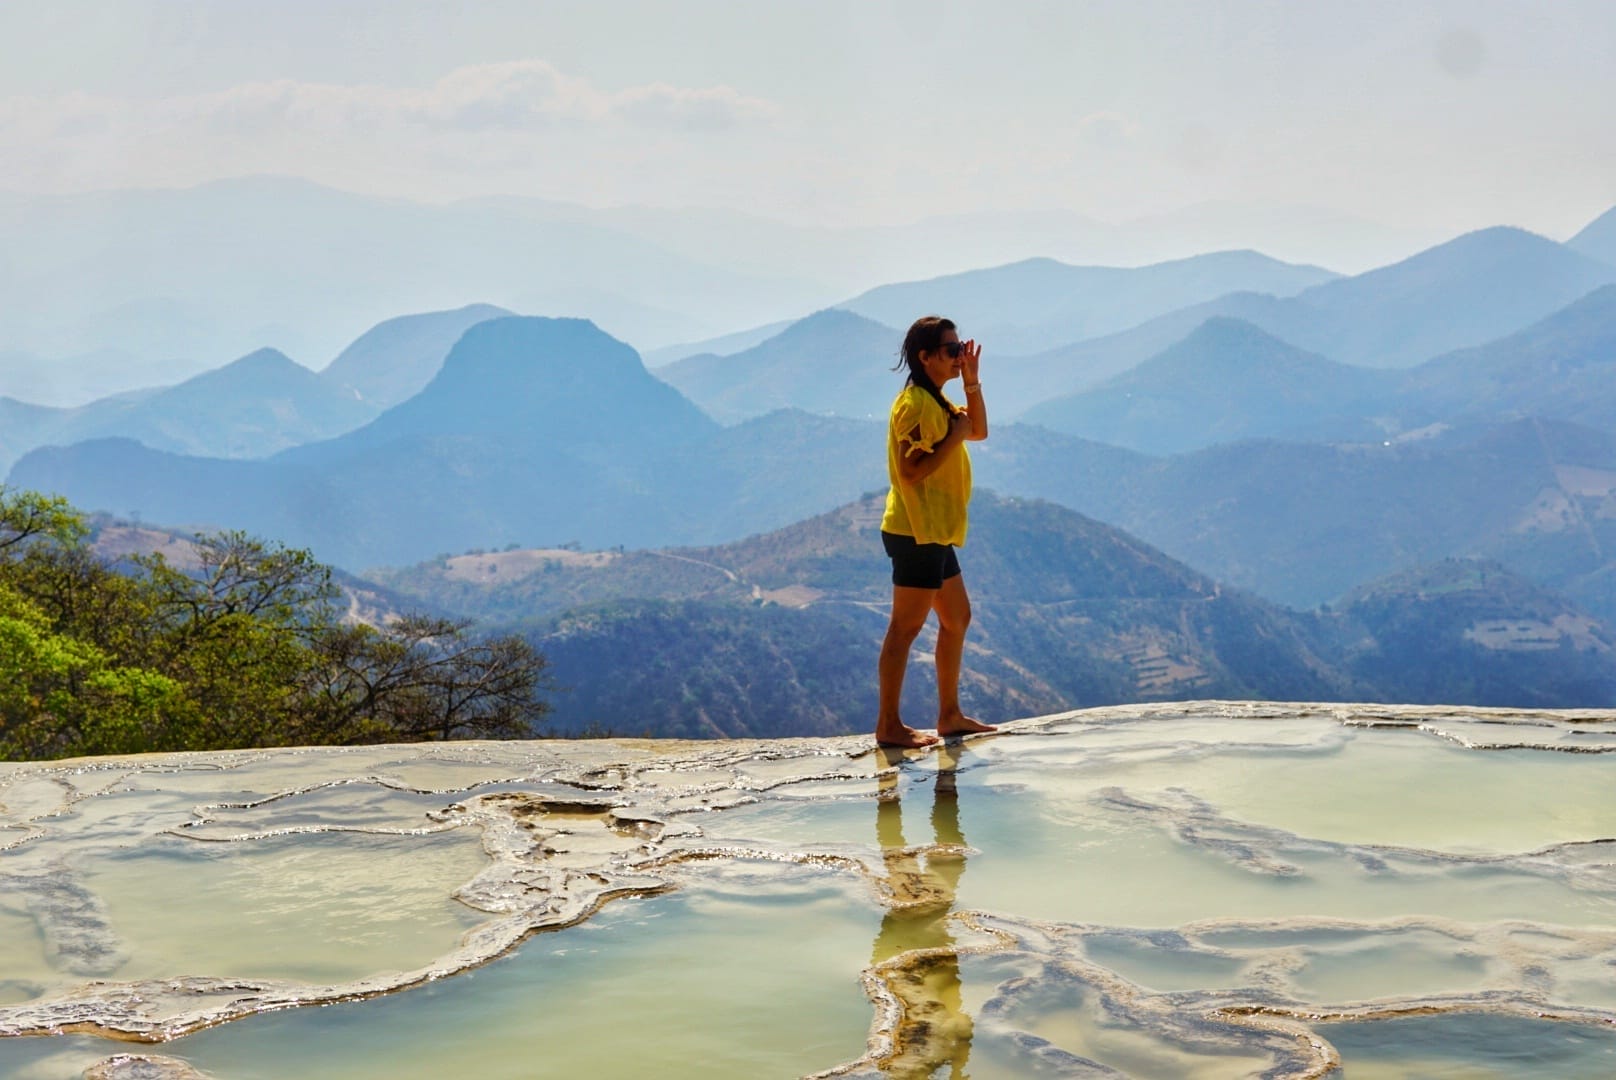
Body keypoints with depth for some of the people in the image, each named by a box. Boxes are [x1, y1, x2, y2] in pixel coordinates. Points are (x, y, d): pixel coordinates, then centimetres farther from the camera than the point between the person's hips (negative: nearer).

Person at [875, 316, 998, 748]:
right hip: (915, 531, -11)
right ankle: (888, 725, -2)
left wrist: (972, 382, 8)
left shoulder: (935, 401, 15)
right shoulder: (915, 404, -17)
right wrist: (953, 437, -19)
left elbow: (979, 431, 19)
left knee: (957, 617, 16)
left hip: (935, 533, 11)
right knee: (907, 625, -6)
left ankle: (950, 715, 23)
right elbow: (911, 470, -23)